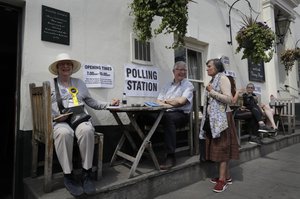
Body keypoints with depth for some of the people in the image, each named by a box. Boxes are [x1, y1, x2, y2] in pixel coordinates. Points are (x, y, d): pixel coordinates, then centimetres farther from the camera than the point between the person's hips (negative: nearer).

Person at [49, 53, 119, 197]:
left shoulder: (79, 83, 24)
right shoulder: (50, 85, 16)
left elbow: (92, 102, 22)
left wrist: (110, 104, 12)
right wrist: (56, 116, -10)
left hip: (81, 118, 2)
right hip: (60, 121, -1)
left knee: (86, 131, -35)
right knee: (64, 133, -38)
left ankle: (86, 173, -24)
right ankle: (68, 175, -23)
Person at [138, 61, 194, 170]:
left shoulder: (188, 85, 5)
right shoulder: (167, 85, 20)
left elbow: (181, 101, -12)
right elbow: (158, 102, 10)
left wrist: (166, 101, 3)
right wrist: (169, 104, -10)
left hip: (180, 114, -5)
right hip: (164, 112, 5)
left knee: (168, 118, -39)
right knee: (142, 116, -15)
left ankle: (170, 156, -33)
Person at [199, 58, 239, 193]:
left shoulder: (223, 78, -7)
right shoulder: (213, 80, 18)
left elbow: (229, 99, -19)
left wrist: (212, 92, -16)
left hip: (221, 118, -8)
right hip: (211, 118, 8)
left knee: (221, 147, -5)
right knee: (216, 148, 10)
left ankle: (222, 179, 2)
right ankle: (226, 176, 20)